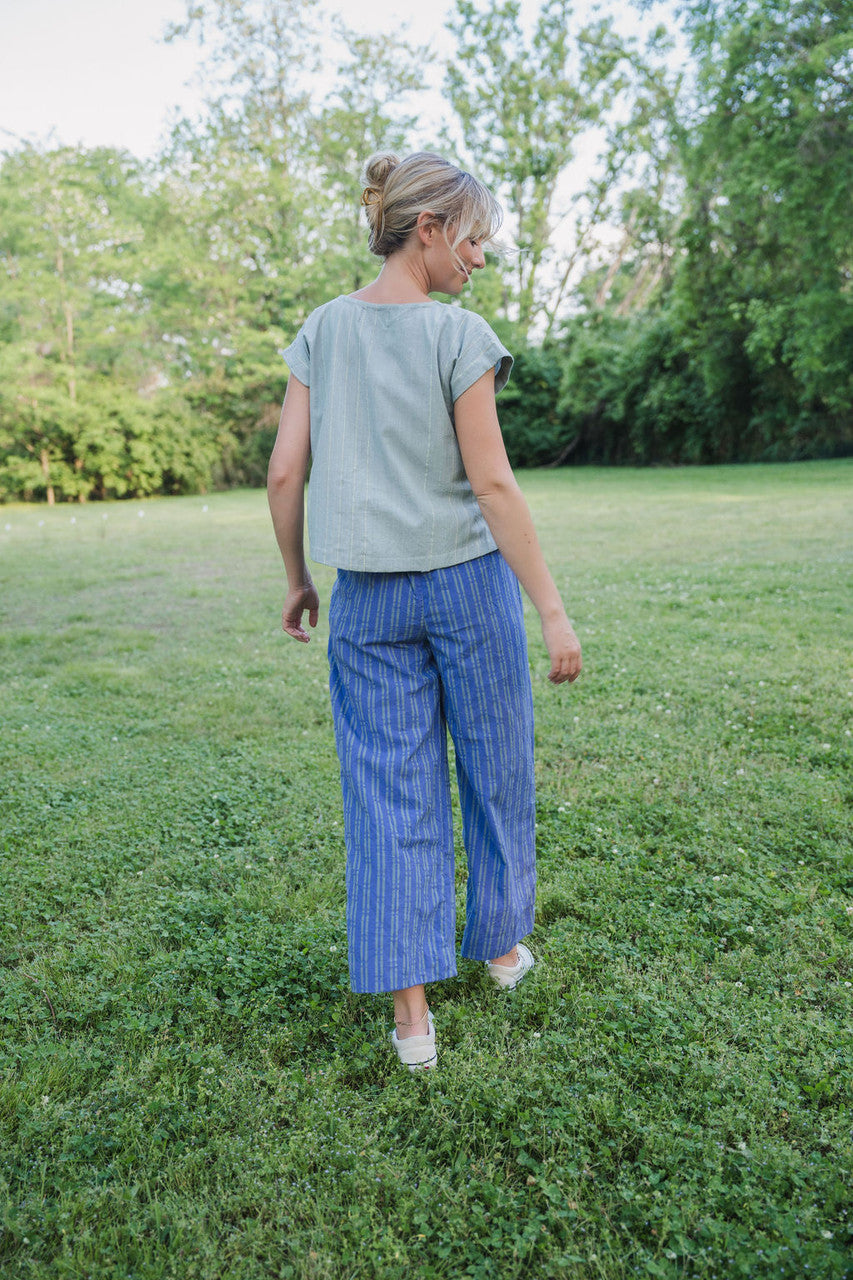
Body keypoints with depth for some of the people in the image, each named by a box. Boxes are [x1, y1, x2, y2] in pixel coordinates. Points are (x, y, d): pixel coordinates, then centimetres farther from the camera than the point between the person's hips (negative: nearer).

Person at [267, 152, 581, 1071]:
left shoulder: (322, 331, 4)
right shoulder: (459, 336, -9)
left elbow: (285, 473, 1)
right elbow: (492, 484, -13)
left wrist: (297, 579, 13)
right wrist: (553, 612, -9)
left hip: (369, 597, 3)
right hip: (468, 580, -3)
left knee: (391, 791, 8)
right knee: (494, 770, 16)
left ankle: (410, 1010, 10)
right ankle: (501, 943, 36)